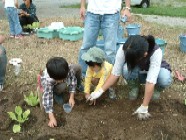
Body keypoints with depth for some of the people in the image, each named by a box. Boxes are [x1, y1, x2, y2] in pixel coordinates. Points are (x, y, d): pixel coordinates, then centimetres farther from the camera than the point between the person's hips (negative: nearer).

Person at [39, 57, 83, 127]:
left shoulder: (68, 68, -38)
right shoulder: (47, 80, -45)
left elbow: (73, 79, -21)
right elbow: (47, 98, -42)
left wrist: (71, 97, -24)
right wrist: (51, 118, -45)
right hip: (51, 85, -4)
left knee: (78, 67, -12)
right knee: (62, 86, -37)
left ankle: (78, 86, 18)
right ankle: (56, 93, 0)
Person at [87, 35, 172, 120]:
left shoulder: (156, 52, -40)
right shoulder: (123, 50, -33)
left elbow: (151, 81, -42)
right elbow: (115, 73, -26)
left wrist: (144, 108, -43)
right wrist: (100, 91, -32)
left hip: (154, 70, -1)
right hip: (138, 74, 2)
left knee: (165, 79, -36)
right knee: (127, 69, -34)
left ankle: (156, 89, -1)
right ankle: (134, 88, -2)